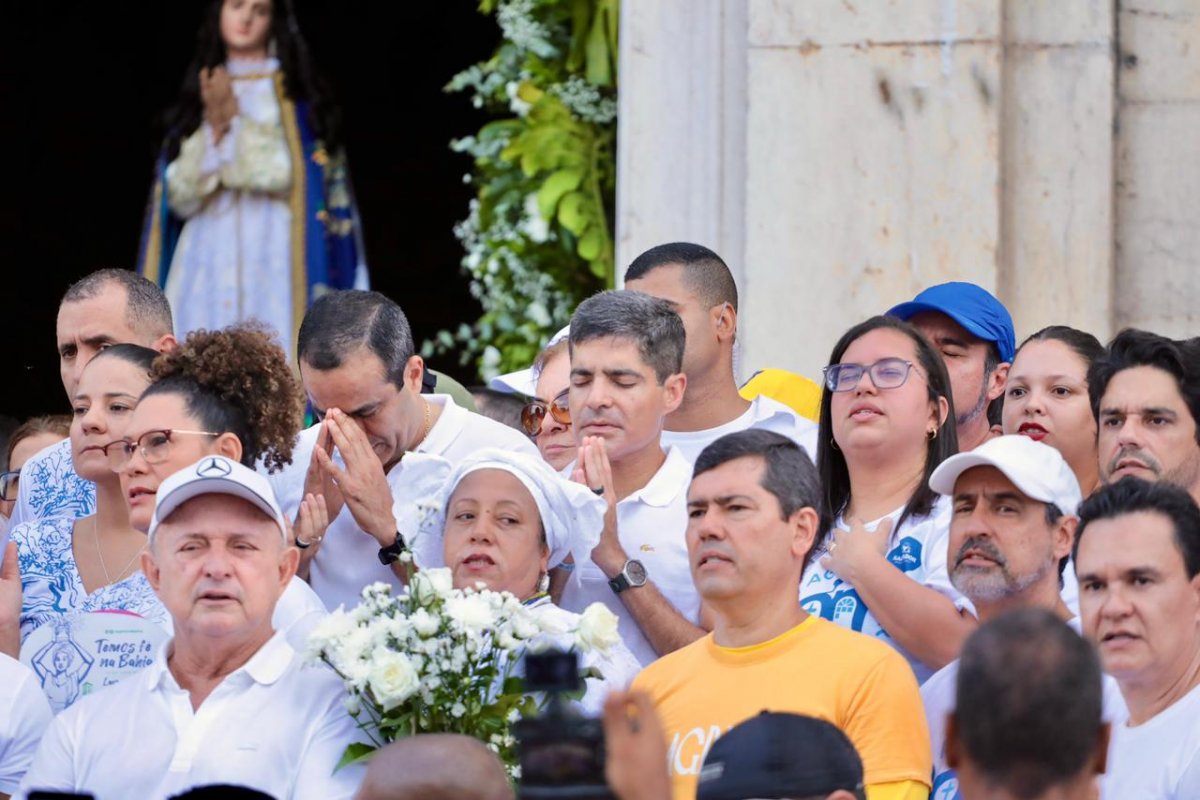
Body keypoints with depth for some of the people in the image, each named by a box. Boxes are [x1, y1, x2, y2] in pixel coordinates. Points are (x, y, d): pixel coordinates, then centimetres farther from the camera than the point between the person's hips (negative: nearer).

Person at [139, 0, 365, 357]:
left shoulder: (292, 92, 7)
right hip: (207, 260, 3)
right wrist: (213, 130, -8)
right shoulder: (200, 95, 16)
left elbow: (288, 172, -5)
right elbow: (180, 193, 6)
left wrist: (236, 122, -7)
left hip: (272, 262, -3)